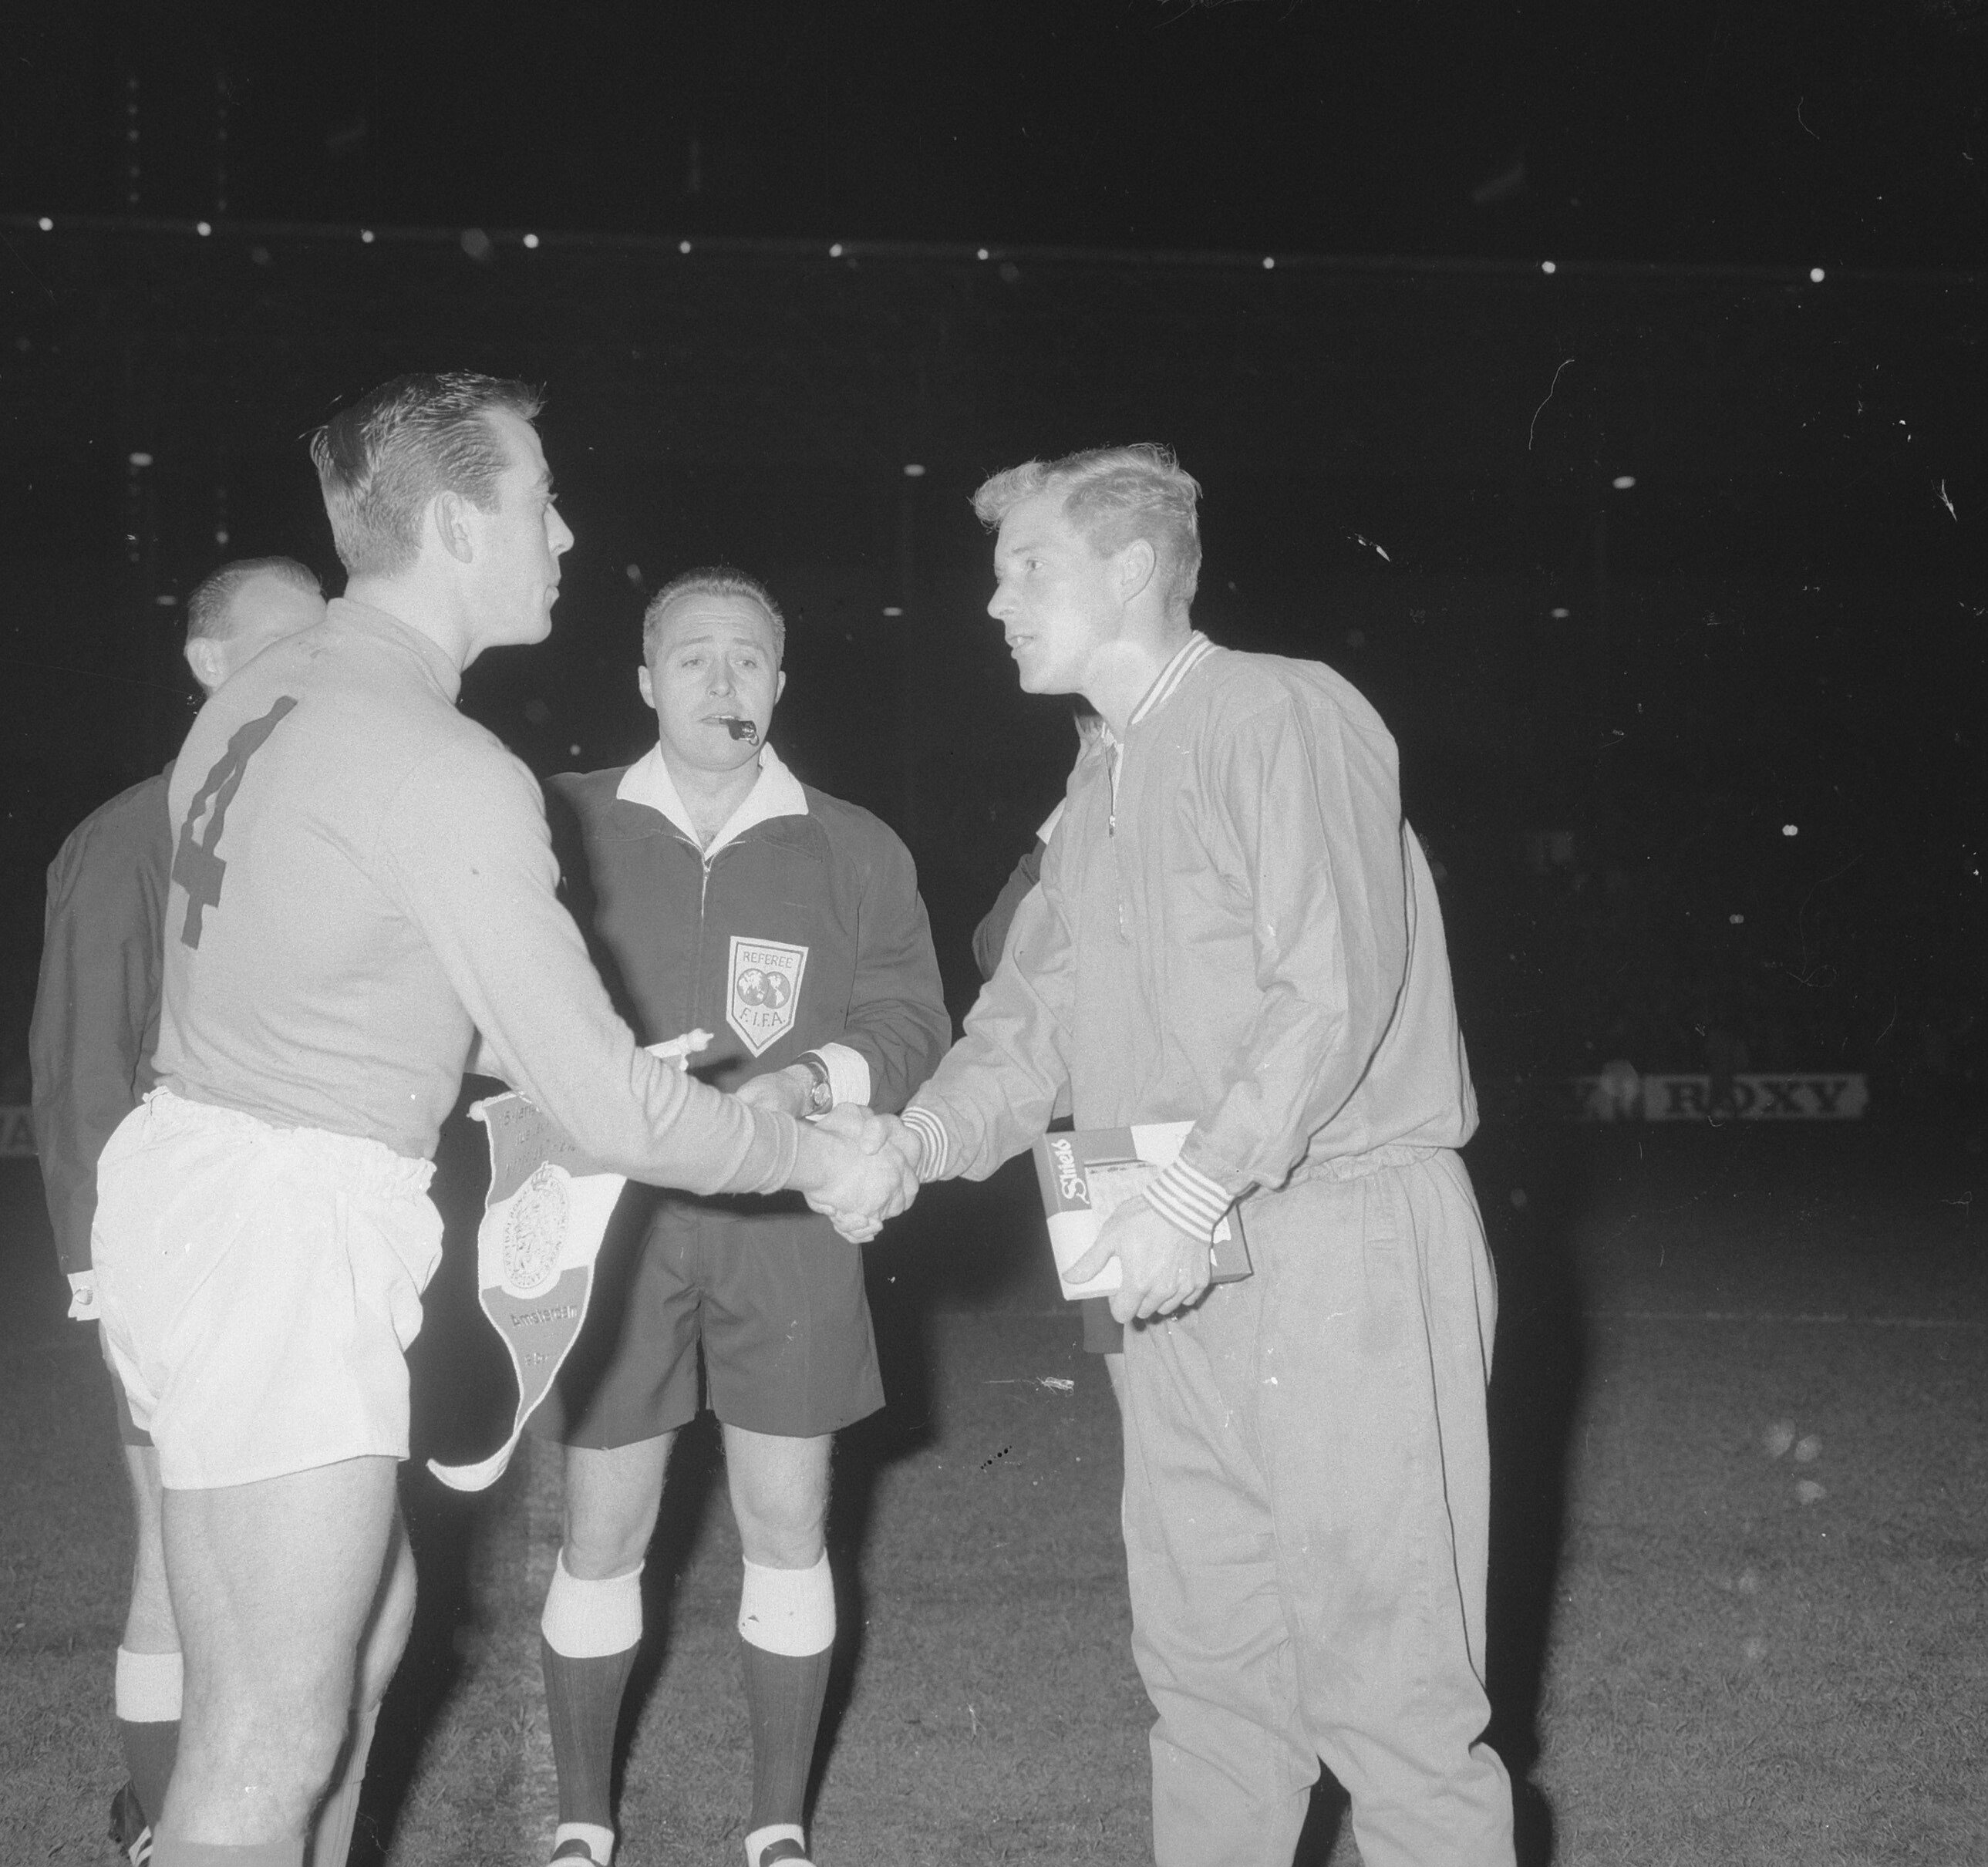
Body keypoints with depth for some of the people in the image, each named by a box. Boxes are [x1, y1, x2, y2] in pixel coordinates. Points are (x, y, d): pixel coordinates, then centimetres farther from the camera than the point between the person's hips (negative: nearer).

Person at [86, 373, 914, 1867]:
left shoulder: (262, 697, 9)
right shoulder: (446, 770, -19)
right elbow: (613, 1112, -18)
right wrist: (817, 1159, -1)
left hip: (191, 1170, 9)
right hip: (287, 1238, -9)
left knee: (360, 1618, 22)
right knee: (273, 1738, 0)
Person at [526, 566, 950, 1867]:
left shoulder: (855, 852, 5)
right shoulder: (571, 829, 2)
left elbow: (913, 1027, 1)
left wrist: (805, 1083, -17)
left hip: (785, 1217, 1)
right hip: (615, 1215, -1)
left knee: (788, 1527, 6)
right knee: (604, 1531, 4)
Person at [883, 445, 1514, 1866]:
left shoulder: (1284, 714, -9)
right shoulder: (1100, 791, 18)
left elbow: (1336, 986, -19)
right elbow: (1034, 1018, 13)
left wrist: (1196, 1192, -23)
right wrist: (923, 1137, -4)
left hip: (1339, 1242, -8)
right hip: (1179, 1272, 8)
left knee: (1383, 1675, -4)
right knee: (1204, 1659, 14)